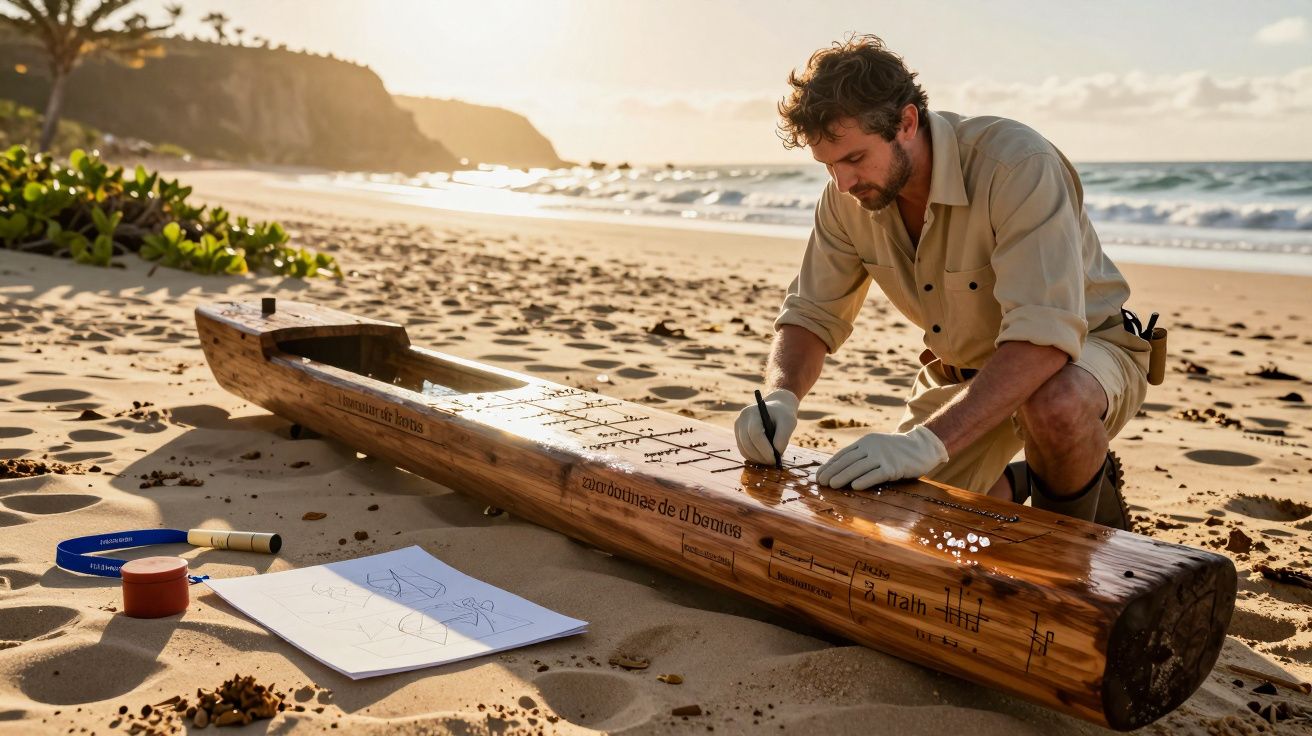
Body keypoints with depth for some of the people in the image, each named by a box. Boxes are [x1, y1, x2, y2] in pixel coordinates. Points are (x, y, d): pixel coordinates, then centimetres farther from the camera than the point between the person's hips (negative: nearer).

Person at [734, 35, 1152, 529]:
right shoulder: (847, 197, -13)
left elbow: (1044, 335, -42)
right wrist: (779, 399, -29)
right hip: (962, 371, 6)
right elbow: (812, 315, -6)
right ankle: (1016, 485, 28)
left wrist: (929, 441, -51)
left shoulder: (1019, 165, -33)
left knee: (1055, 408, -41)